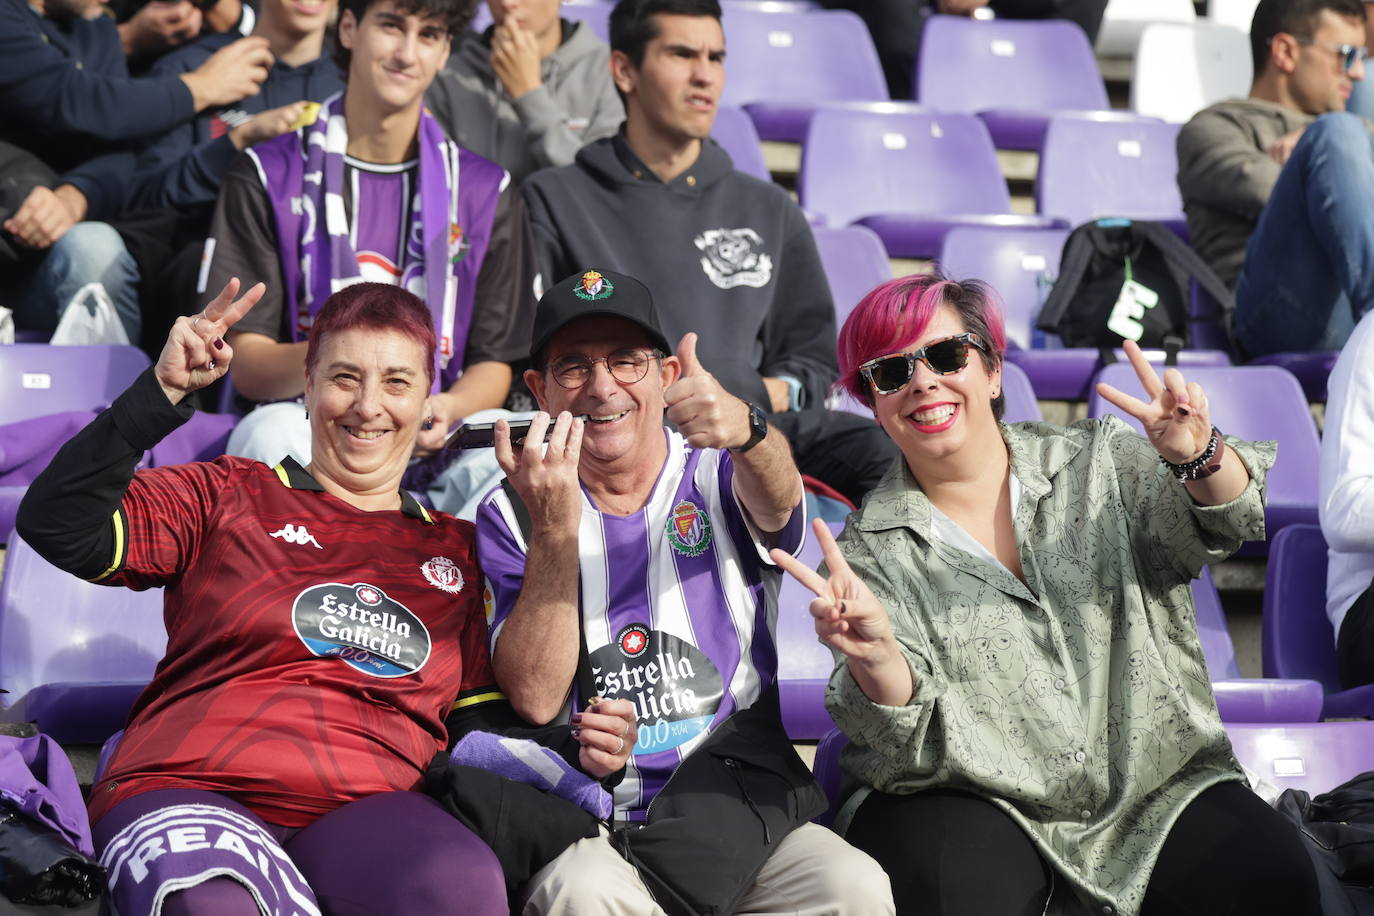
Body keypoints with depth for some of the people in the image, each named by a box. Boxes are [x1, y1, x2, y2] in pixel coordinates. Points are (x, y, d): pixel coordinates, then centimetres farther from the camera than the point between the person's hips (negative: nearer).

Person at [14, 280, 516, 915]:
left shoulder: (456, 553, 24)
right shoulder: (227, 498, 16)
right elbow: (60, 528, 1)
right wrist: (165, 390, -7)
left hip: (370, 812, 2)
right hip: (189, 792, -2)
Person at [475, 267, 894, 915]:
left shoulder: (717, 478, 8)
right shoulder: (514, 512, 7)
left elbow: (775, 498, -20)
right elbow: (535, 698, -7)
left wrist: (744, 430, -44)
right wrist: (555, 529, -18)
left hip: (741, 812, 2)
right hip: (587, 829, -2)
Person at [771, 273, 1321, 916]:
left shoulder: (1099, 463, 9)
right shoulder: (870, 552, 3)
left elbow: (1222, 524, -6)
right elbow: (903, 739, -7)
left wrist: (1198, 456, -29)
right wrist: (876, 655, -30)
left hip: (1157, 788, 2)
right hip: (980, 807, -2)